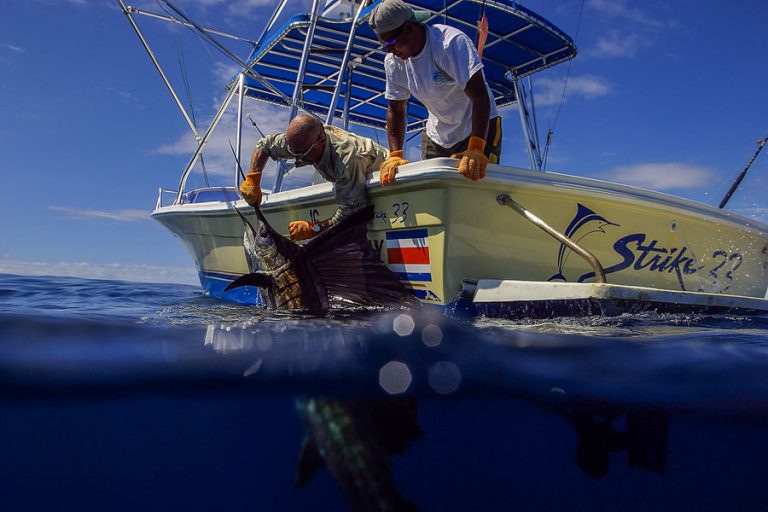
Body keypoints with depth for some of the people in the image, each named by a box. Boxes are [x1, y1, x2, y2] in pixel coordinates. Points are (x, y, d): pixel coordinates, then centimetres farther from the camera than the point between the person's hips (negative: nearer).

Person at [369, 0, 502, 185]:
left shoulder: (452, 42, -25)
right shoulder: (393, 61, -6)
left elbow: (480, 97, -32)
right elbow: (396, 109, 1)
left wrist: (476, 150, -44)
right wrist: (395, 154, -15)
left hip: (480, 128, -5)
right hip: (436, 134, 6)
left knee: (478, 182, -20)